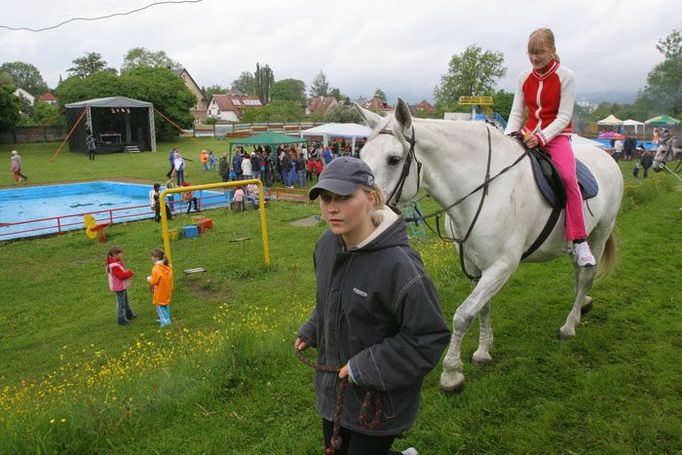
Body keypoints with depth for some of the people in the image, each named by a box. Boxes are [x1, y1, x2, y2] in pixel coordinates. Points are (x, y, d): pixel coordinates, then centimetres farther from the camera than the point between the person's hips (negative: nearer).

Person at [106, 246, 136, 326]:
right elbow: (121, 275, -29)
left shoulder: (118, 261, 3)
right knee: (121, 302, 0)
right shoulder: (114, 265, -27)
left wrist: (128, 273, -5)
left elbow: (123, 271, 12)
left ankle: (129, 315, 40)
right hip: (119, 286, -10)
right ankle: (121, 320, 10)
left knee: (125, 301, 24)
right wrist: (130, 273, -16)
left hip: (123, 285, 10)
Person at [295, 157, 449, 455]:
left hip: (379, 399, -7)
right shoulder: (326, 244, -7)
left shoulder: (399, 263, -29)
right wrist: (310, 333, 6)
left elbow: (430, 338, -24)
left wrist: (365, 367, -24)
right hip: (333, 386, 7)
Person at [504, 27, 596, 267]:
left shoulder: (566, 76, -4)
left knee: (568, 177, -29)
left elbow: (564, 116, -9)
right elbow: (517, 113, 6)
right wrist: (508, 138, -11)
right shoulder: (524, 77, 7)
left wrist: (542, 137, -24)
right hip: (528, 135, 4)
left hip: (555, 135, -4)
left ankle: (579, 242, -23)